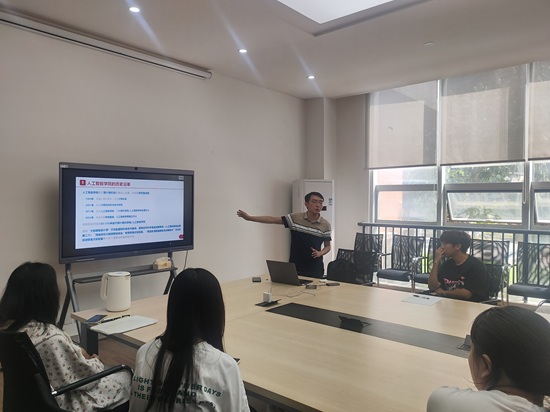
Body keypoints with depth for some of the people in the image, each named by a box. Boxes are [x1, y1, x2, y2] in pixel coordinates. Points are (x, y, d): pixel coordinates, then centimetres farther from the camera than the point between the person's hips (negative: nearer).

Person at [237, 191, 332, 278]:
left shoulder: (326, 224, 0)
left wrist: (320, 253, -12)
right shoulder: (295, 218, -3)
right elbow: (272, 219, -4)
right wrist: (249, 217, -8)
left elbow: (327, 247, 10)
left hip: (315, 270, 1)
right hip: (295, 267, 0)